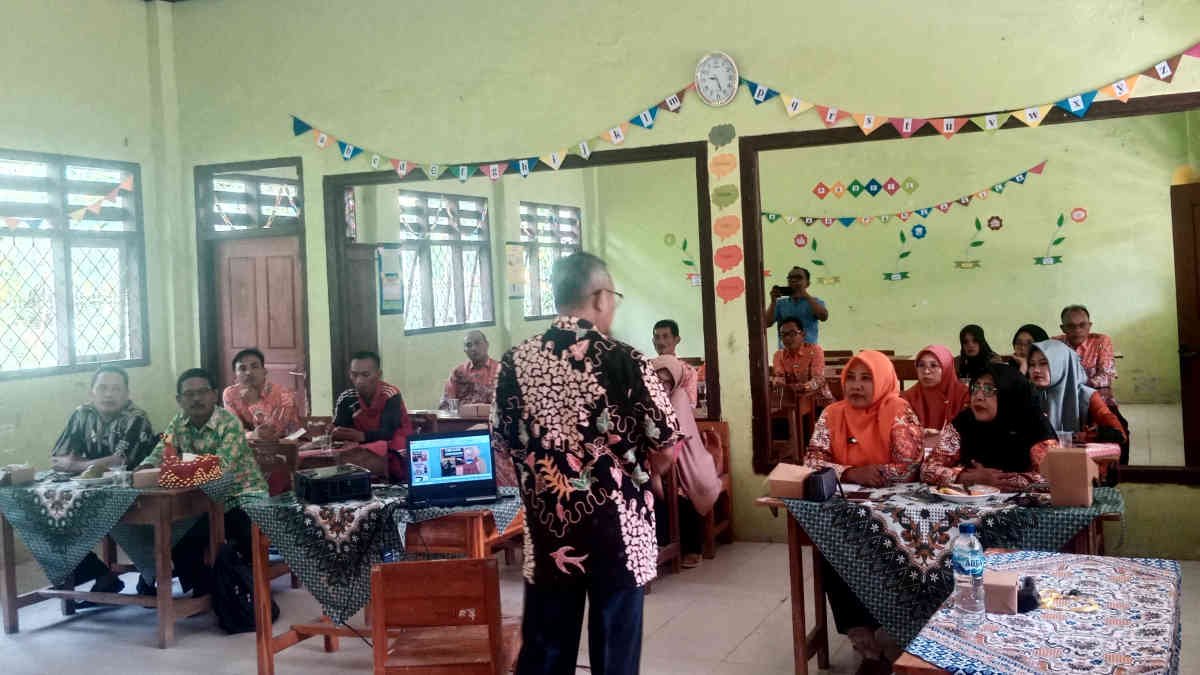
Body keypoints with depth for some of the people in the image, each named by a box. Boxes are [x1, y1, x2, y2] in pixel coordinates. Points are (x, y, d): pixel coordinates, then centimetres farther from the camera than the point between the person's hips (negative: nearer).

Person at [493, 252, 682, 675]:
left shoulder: (516, 361, -2)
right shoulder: (624, 360, -12)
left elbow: (503, 444, 7)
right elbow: (668, 439, -6)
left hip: (547, 530, 3)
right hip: (617, 530, -3)